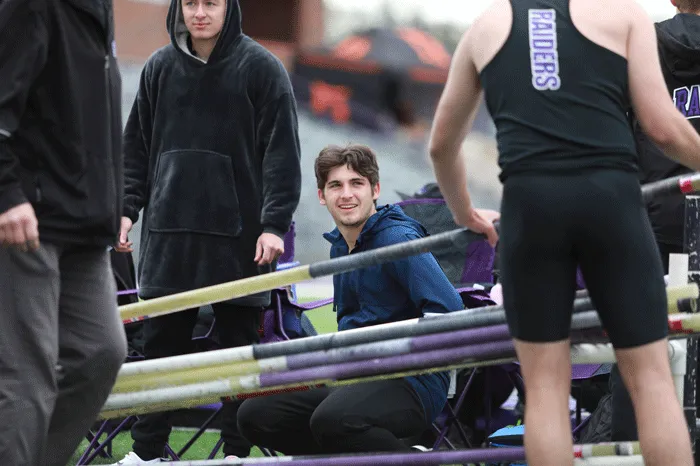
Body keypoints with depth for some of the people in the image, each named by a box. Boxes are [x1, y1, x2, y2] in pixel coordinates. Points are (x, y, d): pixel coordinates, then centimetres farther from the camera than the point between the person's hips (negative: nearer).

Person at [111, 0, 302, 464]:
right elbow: (137, 146, 15)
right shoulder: (160, 67, 8)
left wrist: (274, 224, -10)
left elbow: (281, 151, -4)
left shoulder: (261, 68, -2)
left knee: (239, 343, 3)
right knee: (161, 341, 5)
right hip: (169, 229, 3)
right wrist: (127, 209, 6)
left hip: (238, 232, -3)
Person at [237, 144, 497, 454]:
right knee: (255, 415, -1)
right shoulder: (339, 247, 16)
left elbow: (449, 311, -23)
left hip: (413, 384, -9)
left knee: (332, 420, -38)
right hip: (354, 381, 9)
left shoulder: (398, 239, -12)